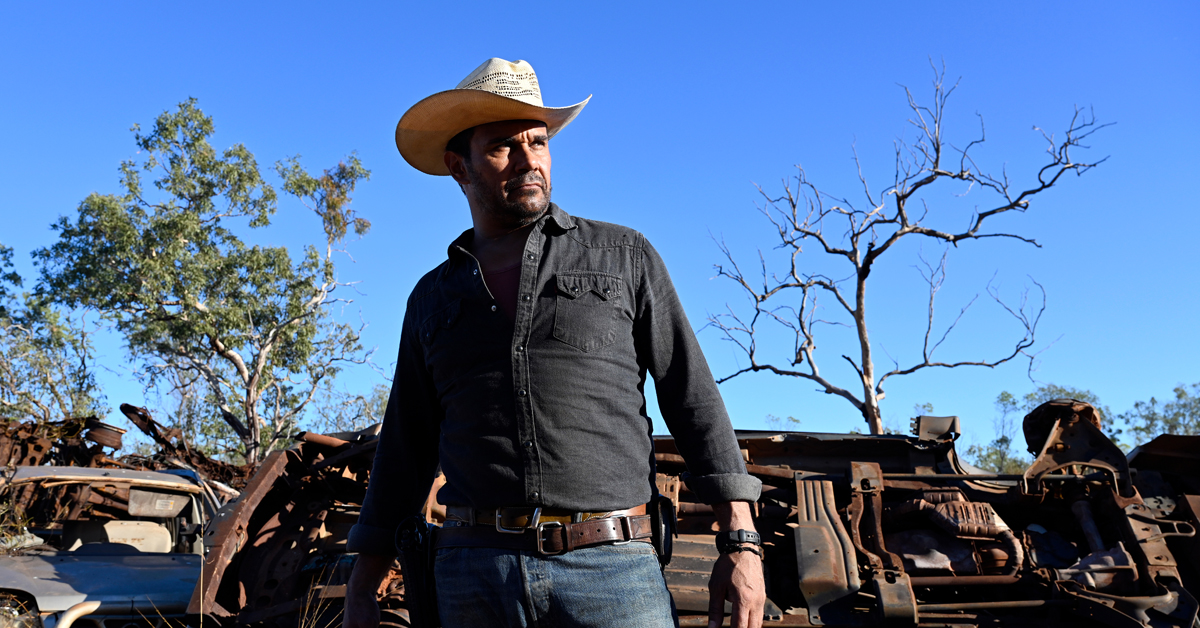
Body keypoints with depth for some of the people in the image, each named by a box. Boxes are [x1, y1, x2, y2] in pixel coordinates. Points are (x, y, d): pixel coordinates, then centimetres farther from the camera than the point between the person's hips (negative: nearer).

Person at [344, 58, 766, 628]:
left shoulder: (624, 257, 7)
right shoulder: (432, 298, 14)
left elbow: (693, 397, 3)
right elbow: (406, 451, 16)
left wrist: (740, 542, -3)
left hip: (613, 567, -2)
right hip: (473, 575, 3)